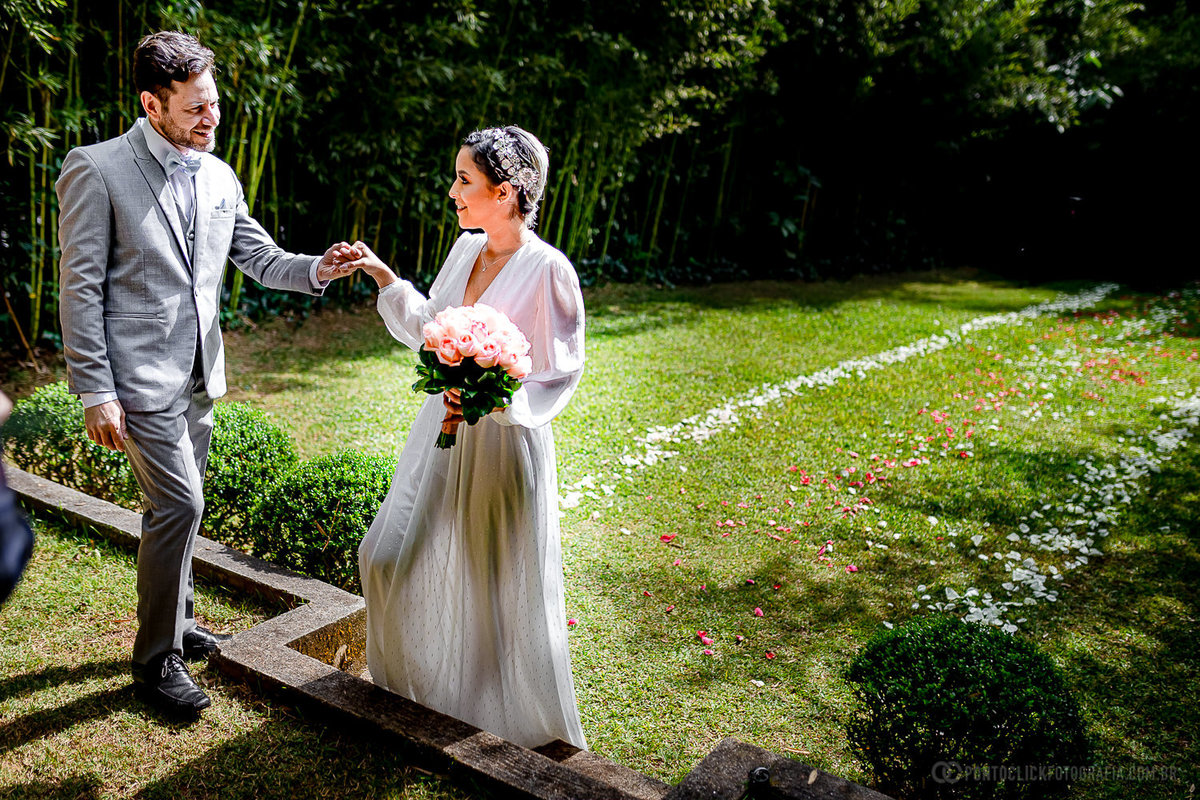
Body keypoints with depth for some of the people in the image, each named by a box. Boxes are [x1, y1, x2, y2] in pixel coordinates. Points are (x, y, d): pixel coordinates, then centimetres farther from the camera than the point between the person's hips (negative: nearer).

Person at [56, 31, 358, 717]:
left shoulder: (221, 177, 8)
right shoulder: (98, 170, -10)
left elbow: (262, 258, 11)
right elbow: (80, 288, -11)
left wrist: (317, 269, -11)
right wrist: (95, 393, -15)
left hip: (200, 374, 7)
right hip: (141, 376, -6)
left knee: (179, 506, 17)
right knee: (180, 505, -9)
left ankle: (176, 621, 35)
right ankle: (156, 661, 8)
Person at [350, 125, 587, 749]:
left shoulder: (548, 270, -18)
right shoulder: (465, 248, 3)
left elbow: (559, 375, -14)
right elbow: (429, 328, 15)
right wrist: (383, 277, 9)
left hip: (505, 440, -7)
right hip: (443, 427, 7)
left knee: (500, 584, 8)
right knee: (391, 557, 15)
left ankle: (524, 720, 35)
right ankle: (419, 687, 42)